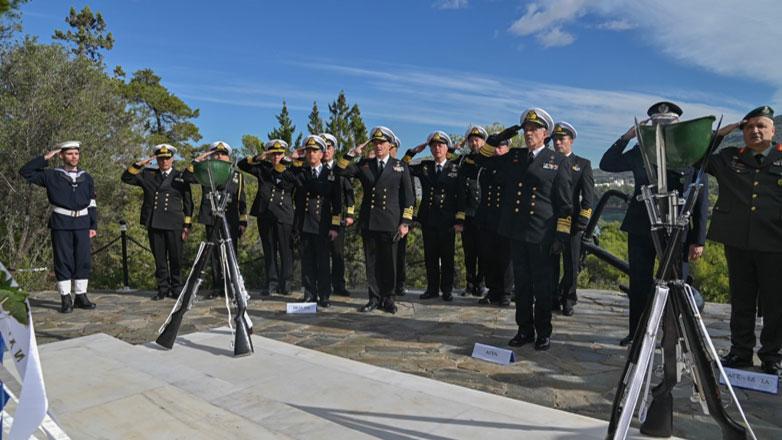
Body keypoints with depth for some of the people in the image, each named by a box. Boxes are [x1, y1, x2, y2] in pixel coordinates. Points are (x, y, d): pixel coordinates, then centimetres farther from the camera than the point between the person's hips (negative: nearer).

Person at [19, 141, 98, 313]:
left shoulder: (87, 178, 13)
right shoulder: (51, 176, 6)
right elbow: (25, 171, 0)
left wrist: (93, 226, 8)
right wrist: (45, 158, -4)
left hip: (82, 223, 2)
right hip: (61, 224, -2)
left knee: (83, 260, 3)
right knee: (63, 261, 0)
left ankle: (81, 297, 12)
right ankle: (66, 300, 5)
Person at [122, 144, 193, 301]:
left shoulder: (181, 177, 10)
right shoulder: (148, 175, 14)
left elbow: (188, 202, 9)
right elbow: (126, 178, 10)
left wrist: (187, 225, 3)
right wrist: (139, 164, -1)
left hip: (174, 224, -2)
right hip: (154, 223, 2)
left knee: (176, 258, 1)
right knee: (159, 258, 7)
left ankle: (176, 288, 14)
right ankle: (163, 288, 16)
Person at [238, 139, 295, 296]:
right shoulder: (262, 167, 14)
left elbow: (287, 186, -4)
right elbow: (241, 164, 5)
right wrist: (258, 158, -9)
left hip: (284, 214, -2)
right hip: (265, 213, 2)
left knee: (285, 249, -4)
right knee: (269, 249, 7)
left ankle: (285, 283, 4)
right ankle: (272, 282, 15)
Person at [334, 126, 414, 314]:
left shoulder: (400, 166, 8)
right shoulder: (364, 165, 12)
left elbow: (407, 196, 5)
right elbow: (340, 171, 4)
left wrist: (405, 222, -2)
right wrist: (353, 153, -4)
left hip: (390, 222, -2)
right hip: (368, 222, 2)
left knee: (389, 262, 4)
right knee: (372, 261, 6)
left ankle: (388, 298, 17)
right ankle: (375, 298, 16)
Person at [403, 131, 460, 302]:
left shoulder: (455, 169, 4)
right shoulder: (423, 167, 11)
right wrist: (412, 152, 1)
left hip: (447, 219, -2)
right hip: (428, 219, 2)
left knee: (447, 256, 4)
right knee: (430, 256, 8)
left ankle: (447, 289, 15)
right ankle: (432, 288, 19)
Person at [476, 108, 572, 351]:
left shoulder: (558, 161, 1)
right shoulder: (513, 157, 12)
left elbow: (564, 203, -1)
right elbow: (483, 160, 19)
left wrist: (561, 235, -8)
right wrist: (498, 138, 3)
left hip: (543, 236, -3)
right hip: (517, 233, 4)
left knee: (543, 286, 5)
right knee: (521, 284, 11)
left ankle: (543, 332, 20)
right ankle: (525, 330, 24)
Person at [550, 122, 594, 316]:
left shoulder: (583, 164, 7)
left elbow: (588, 195, 1)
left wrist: (582, 221, -9)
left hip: (571, 222, -2)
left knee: (571, 265, 2)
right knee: (551, 263, 5)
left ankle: (568, 302, 14)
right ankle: (553, 300, 16)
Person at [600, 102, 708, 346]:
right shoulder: (640, 152, 7)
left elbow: (701, 201, -2)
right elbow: (606, 164, 9)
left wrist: (698, 239, -5)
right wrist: (626, 137, -1)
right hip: (640, 230, 3)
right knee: (639, 285, 11)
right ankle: (637, 333, 25)